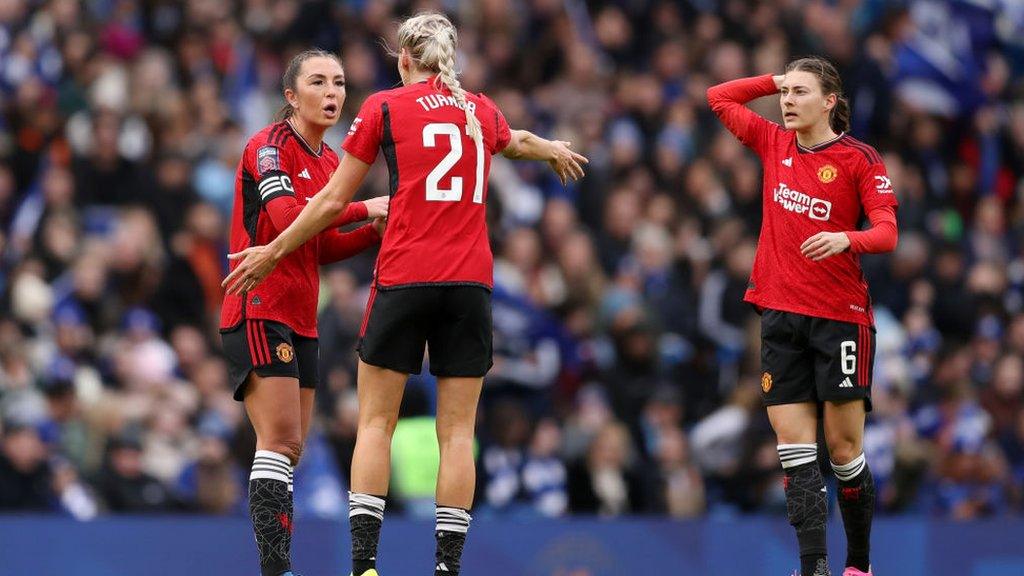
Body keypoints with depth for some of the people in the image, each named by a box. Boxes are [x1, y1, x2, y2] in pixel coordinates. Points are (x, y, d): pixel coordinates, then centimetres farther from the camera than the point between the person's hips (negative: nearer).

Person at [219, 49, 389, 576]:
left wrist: (376, 231, 3)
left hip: (301, 320, 9)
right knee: (281, 440, -17)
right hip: (260, 311, -9)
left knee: (288, 450, 7)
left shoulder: (330, 161, 15)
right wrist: (362, 209, -21)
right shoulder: (269, 146, -9)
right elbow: (286, 216, -25)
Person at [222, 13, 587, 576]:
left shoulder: (383, 107, 2)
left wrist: (272, 252, 15)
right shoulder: (481, 111, 13)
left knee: (376, 422, 2)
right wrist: (554, 149, 62)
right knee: (457, 430, 3)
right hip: (470, 284, 3)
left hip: (402, 280, -3)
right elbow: (516, 140, 39)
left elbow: (332, 201, 4)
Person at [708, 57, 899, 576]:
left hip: (840, 317, -4)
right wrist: (777, 80, 12)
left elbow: (887, 232, -14)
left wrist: (847, 238, -33)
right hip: (781, 315, 4)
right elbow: (718, 97, 22)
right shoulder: (774, 144, 9)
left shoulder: (859, 159, -6)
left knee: (844, 451, 0)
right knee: (795, 449, -3)